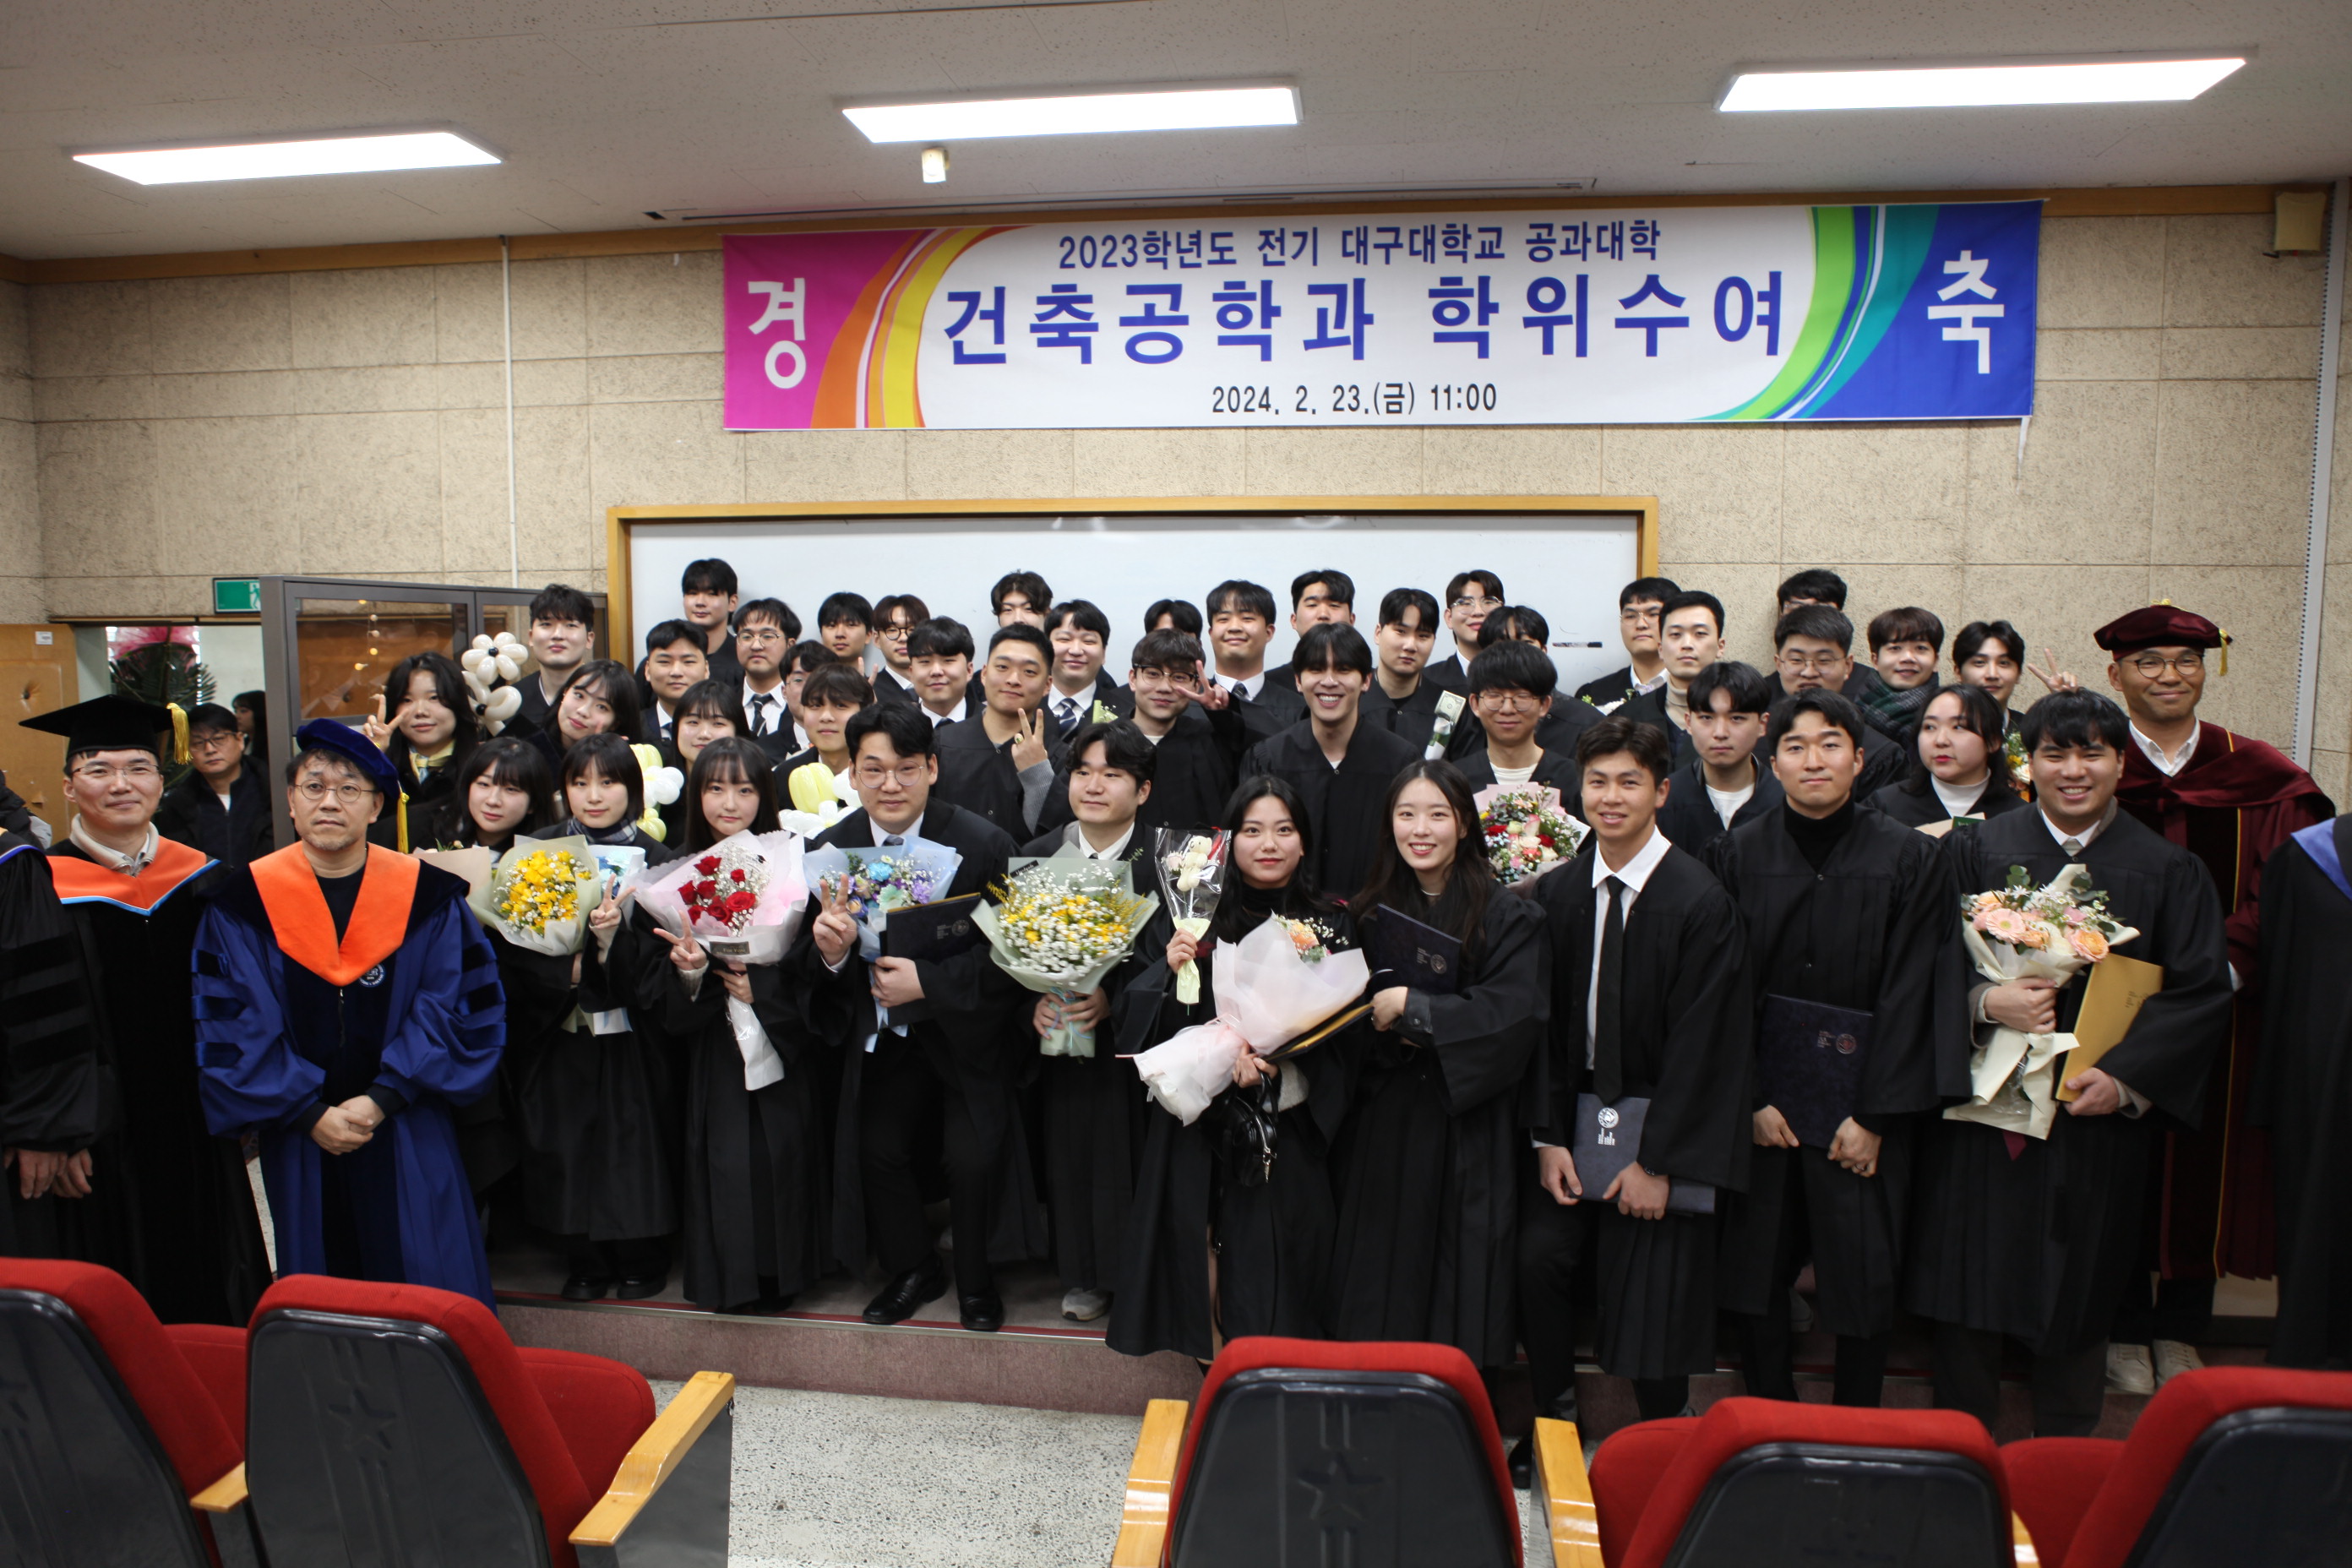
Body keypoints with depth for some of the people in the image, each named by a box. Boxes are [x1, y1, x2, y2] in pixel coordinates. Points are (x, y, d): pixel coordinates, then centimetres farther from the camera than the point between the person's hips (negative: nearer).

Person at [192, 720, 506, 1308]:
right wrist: (310, 1113, -11)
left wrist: (382, 1099, -12)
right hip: (299, 1140, 1)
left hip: (409, 1141, -1)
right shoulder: (243, 903, -1)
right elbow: (229, 1025, -3)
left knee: (428, 1304, 3)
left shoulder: (429, 896, -2)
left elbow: (463, 1007, -5)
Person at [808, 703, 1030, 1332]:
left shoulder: (982, 842, -18)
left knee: (972, 1157, -10)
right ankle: (913, 1270, 29)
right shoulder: (833, 848, -5)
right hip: (884, 1036, 4)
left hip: (965, 1032, -3)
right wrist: (829, 951, -24)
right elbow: (815, 970, 0)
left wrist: (928, 981, -27)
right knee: (876, 1148, 0)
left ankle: (976, 1281, 20)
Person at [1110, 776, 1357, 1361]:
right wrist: (1169, 970, -17)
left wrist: (1271, 1056, -16)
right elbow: (1136, 1014, 3)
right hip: (1200, 1113, 0)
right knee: (1200, 1236, 2)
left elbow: (1340, 1020, -2)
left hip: (1286, 1120, 0)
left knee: (1274, 1242, 3)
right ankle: (1211, 1360, 24)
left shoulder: (1328, 925, 3)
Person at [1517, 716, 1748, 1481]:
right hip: (1577, 1113, 4)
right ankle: (1554, 1424, 17)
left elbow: (1700, 1044, -13)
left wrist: (1658, 1160, -13)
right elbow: (1544, 1023, 3)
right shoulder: (1557, 893, 1)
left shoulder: (1701, 902, -13)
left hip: (1661, 1122, -4)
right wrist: (1548, 1136, -3)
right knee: (1539, 1254, -6)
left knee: (1654, 1295, 0)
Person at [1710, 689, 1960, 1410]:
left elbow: (1910, 993, -6)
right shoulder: (1738, 854, 1)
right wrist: (1751, 1097, -6)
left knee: (1864, 1282, 7)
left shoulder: (1911, 859, -3)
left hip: (1862, 1099, -1)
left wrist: (1873, 1115, -9)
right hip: (1761, 1097, 1)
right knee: (1755, 1276, 8)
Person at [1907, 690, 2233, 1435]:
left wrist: (2125, 1075, -13)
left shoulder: (2169, 871, 3)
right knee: (1969, 1287, 6)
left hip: (2099, 1115, 0)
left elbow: (2202, 991, -1)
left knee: (2077, 1288, 10)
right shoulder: (1976, 851, 3)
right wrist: (1984, 1000, -20)